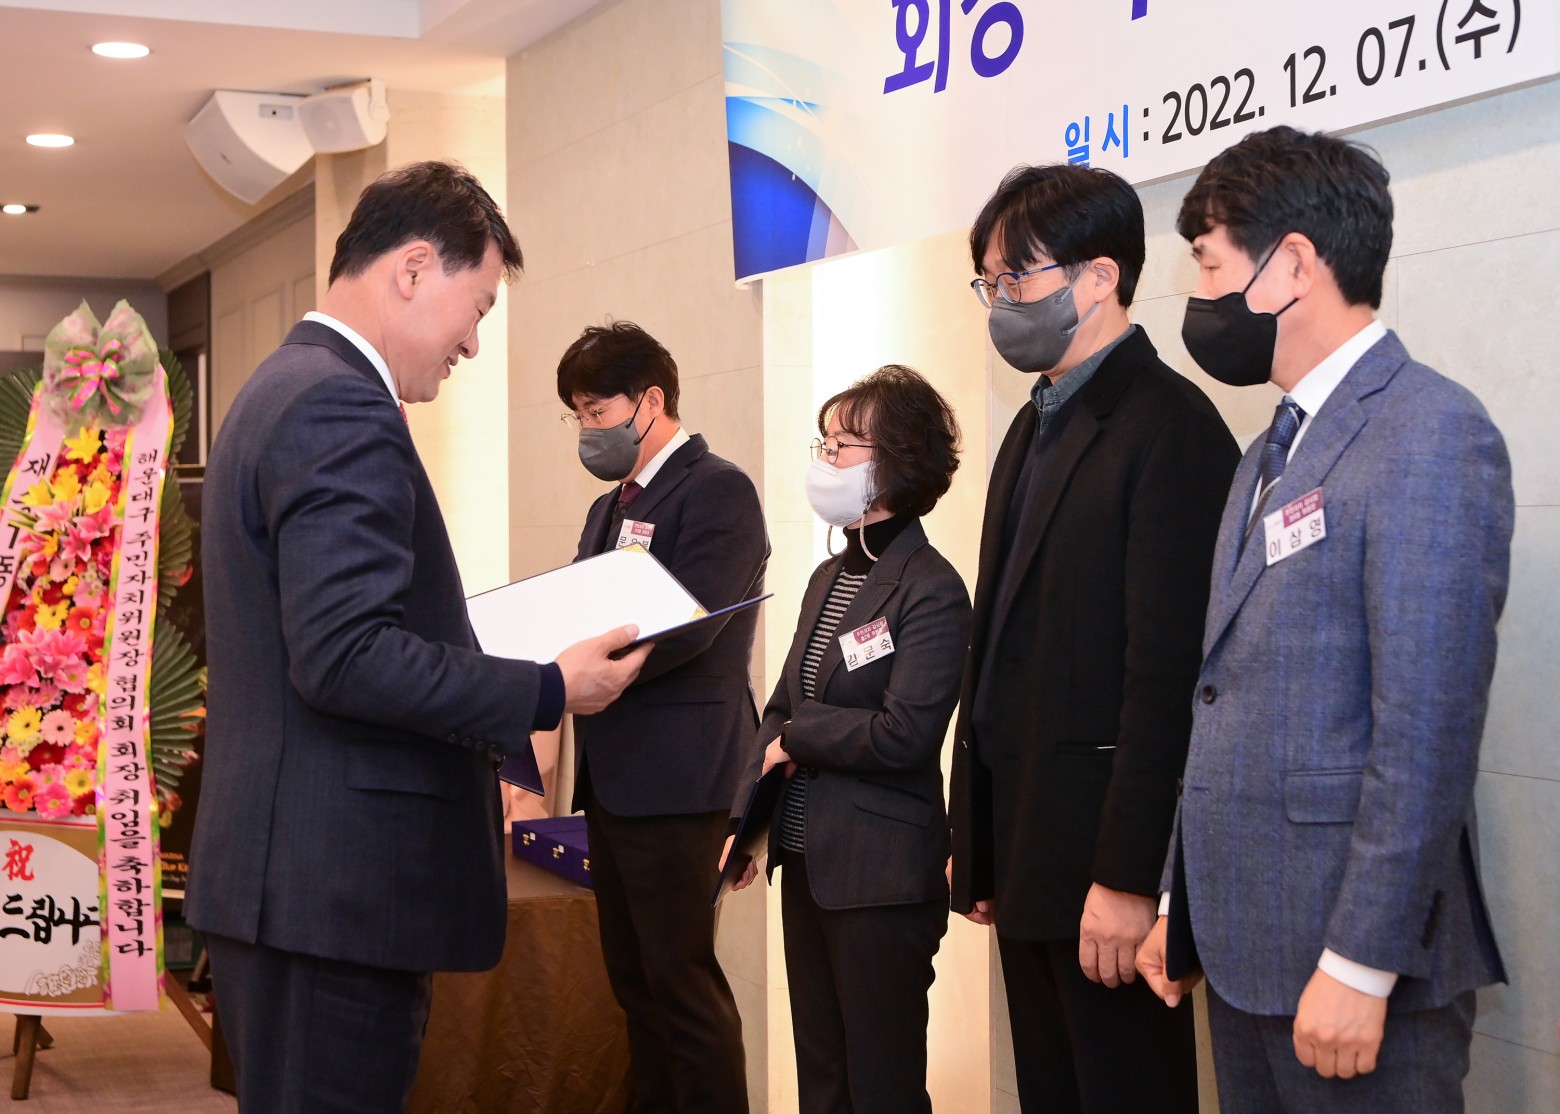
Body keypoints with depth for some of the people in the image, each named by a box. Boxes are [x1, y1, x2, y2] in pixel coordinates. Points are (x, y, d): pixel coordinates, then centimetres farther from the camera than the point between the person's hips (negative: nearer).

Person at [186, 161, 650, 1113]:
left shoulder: (282, 389, 17)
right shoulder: (343, 408, -16)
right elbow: (345, 657, -23)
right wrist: (548, 693, -17)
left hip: (276, 872, 11)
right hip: (337, 882, -11)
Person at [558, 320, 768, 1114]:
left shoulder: (717, 491, -8)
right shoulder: (609, 509, 20)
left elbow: (684, 626, -19)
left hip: (673, 772, -9)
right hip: (610, 773, 9)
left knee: (681, 976, -7)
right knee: (633, 978, 13)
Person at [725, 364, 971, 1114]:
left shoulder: (929, 590, -14)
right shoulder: (828, 578, 11)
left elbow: (905, 735, -22)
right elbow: (780, 709, 13)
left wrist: (795, 740, -9)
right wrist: (746, 819, 4)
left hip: (881, 874, -8)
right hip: (808, 859, 8)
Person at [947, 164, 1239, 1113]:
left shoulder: (1169, 428, -13)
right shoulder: (1037, 428, 16)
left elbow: (1168, 672, -19)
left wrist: (1128, 878, -21)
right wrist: (976, 840, 14)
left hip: (1108, 856, -9)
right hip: (1028, 854, 9)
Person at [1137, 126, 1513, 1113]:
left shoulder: (1431, 434, -13)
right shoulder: (1275, 455, 16)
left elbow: (1428, 729, -19)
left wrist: (1359, 965, -20)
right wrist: (1180, 904, 15)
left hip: (1354, 956, -8)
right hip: (1243, 947, 8)